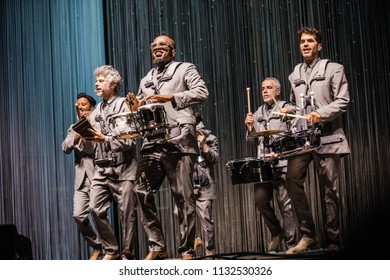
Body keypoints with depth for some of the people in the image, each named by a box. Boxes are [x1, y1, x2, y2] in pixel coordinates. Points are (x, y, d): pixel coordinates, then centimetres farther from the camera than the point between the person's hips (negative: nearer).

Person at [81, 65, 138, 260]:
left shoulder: (123, 105, -1)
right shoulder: (96, 111, 18)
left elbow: (129, 141, -9)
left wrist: (103, 138, -17)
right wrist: (86, 138, 0)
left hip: (122, 169, -6)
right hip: (101, 168, 6)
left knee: (126, 213, -2)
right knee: (96, 209, -3)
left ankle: (127, 255, 7)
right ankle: (111, 250, 11)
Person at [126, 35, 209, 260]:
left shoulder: (185, 69, 11)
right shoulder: (146, 80, 27)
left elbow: (202, 93, -6)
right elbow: (140, 111, 30)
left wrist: (171, 98, -16)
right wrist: (136, 108, 5)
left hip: (179, 141, -5)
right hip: (152, 142, 5)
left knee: (183, 197, -6)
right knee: (142, 191, -6)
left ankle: (187, 251, 1)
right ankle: (157, 247, 3)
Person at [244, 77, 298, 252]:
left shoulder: (288, 109, 4)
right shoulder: (258, 114, 20)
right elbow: (251, 142, 20)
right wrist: (250, 127, 2)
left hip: (283, 163, -4)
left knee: (285, 203, -8)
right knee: (260, 200, -7)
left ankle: (291, 244, -1)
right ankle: (276, 233, 14)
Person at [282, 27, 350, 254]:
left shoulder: (333, 69, 6)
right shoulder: (295, 75, 20)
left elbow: (343, 101, -4)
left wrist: (321, 113, -18)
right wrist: (289, 111, 10)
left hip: (326, 136, -4)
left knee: (329, 189, -2)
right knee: (292, 180, -14)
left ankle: (333, 240, 6)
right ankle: (308, 234, -5)